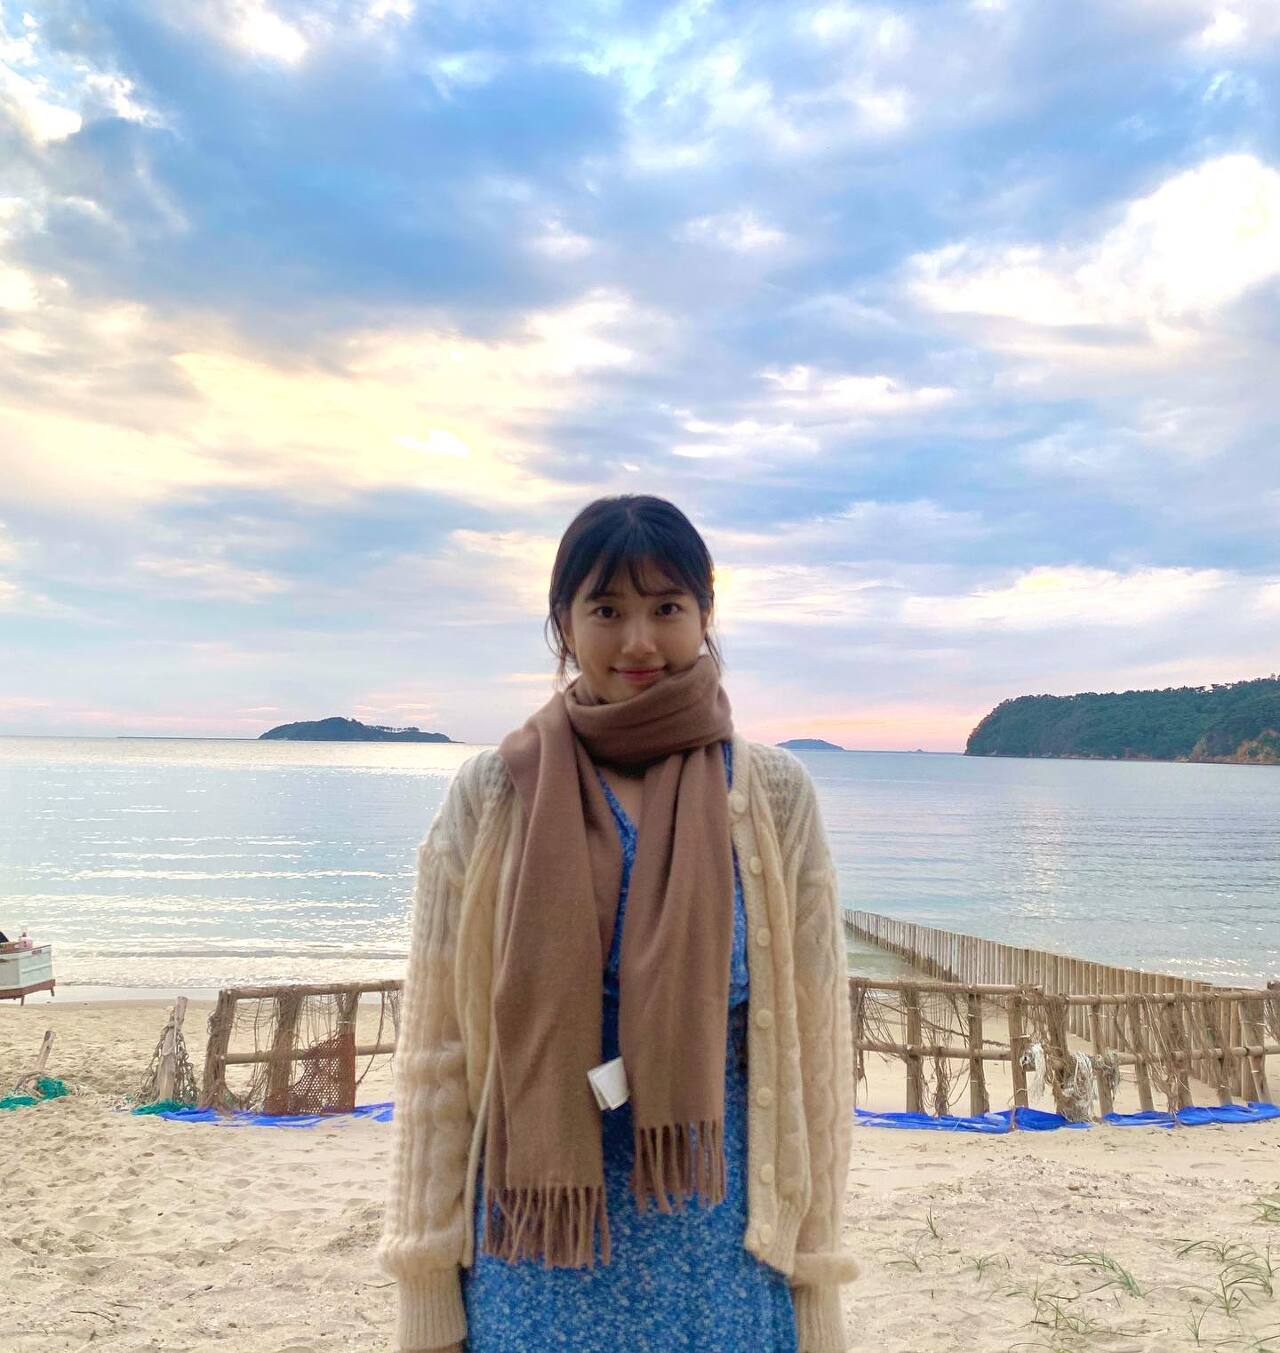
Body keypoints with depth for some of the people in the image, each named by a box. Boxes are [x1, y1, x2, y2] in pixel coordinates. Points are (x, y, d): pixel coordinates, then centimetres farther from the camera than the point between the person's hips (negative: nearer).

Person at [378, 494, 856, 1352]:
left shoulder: (774, 794, -5)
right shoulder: (493, 794, -5)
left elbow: (812, 1047, -1)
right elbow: (437, 1048, -3)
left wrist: (814, 1284, 1)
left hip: (718, 1257, 1)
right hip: (534, 1247, 0)